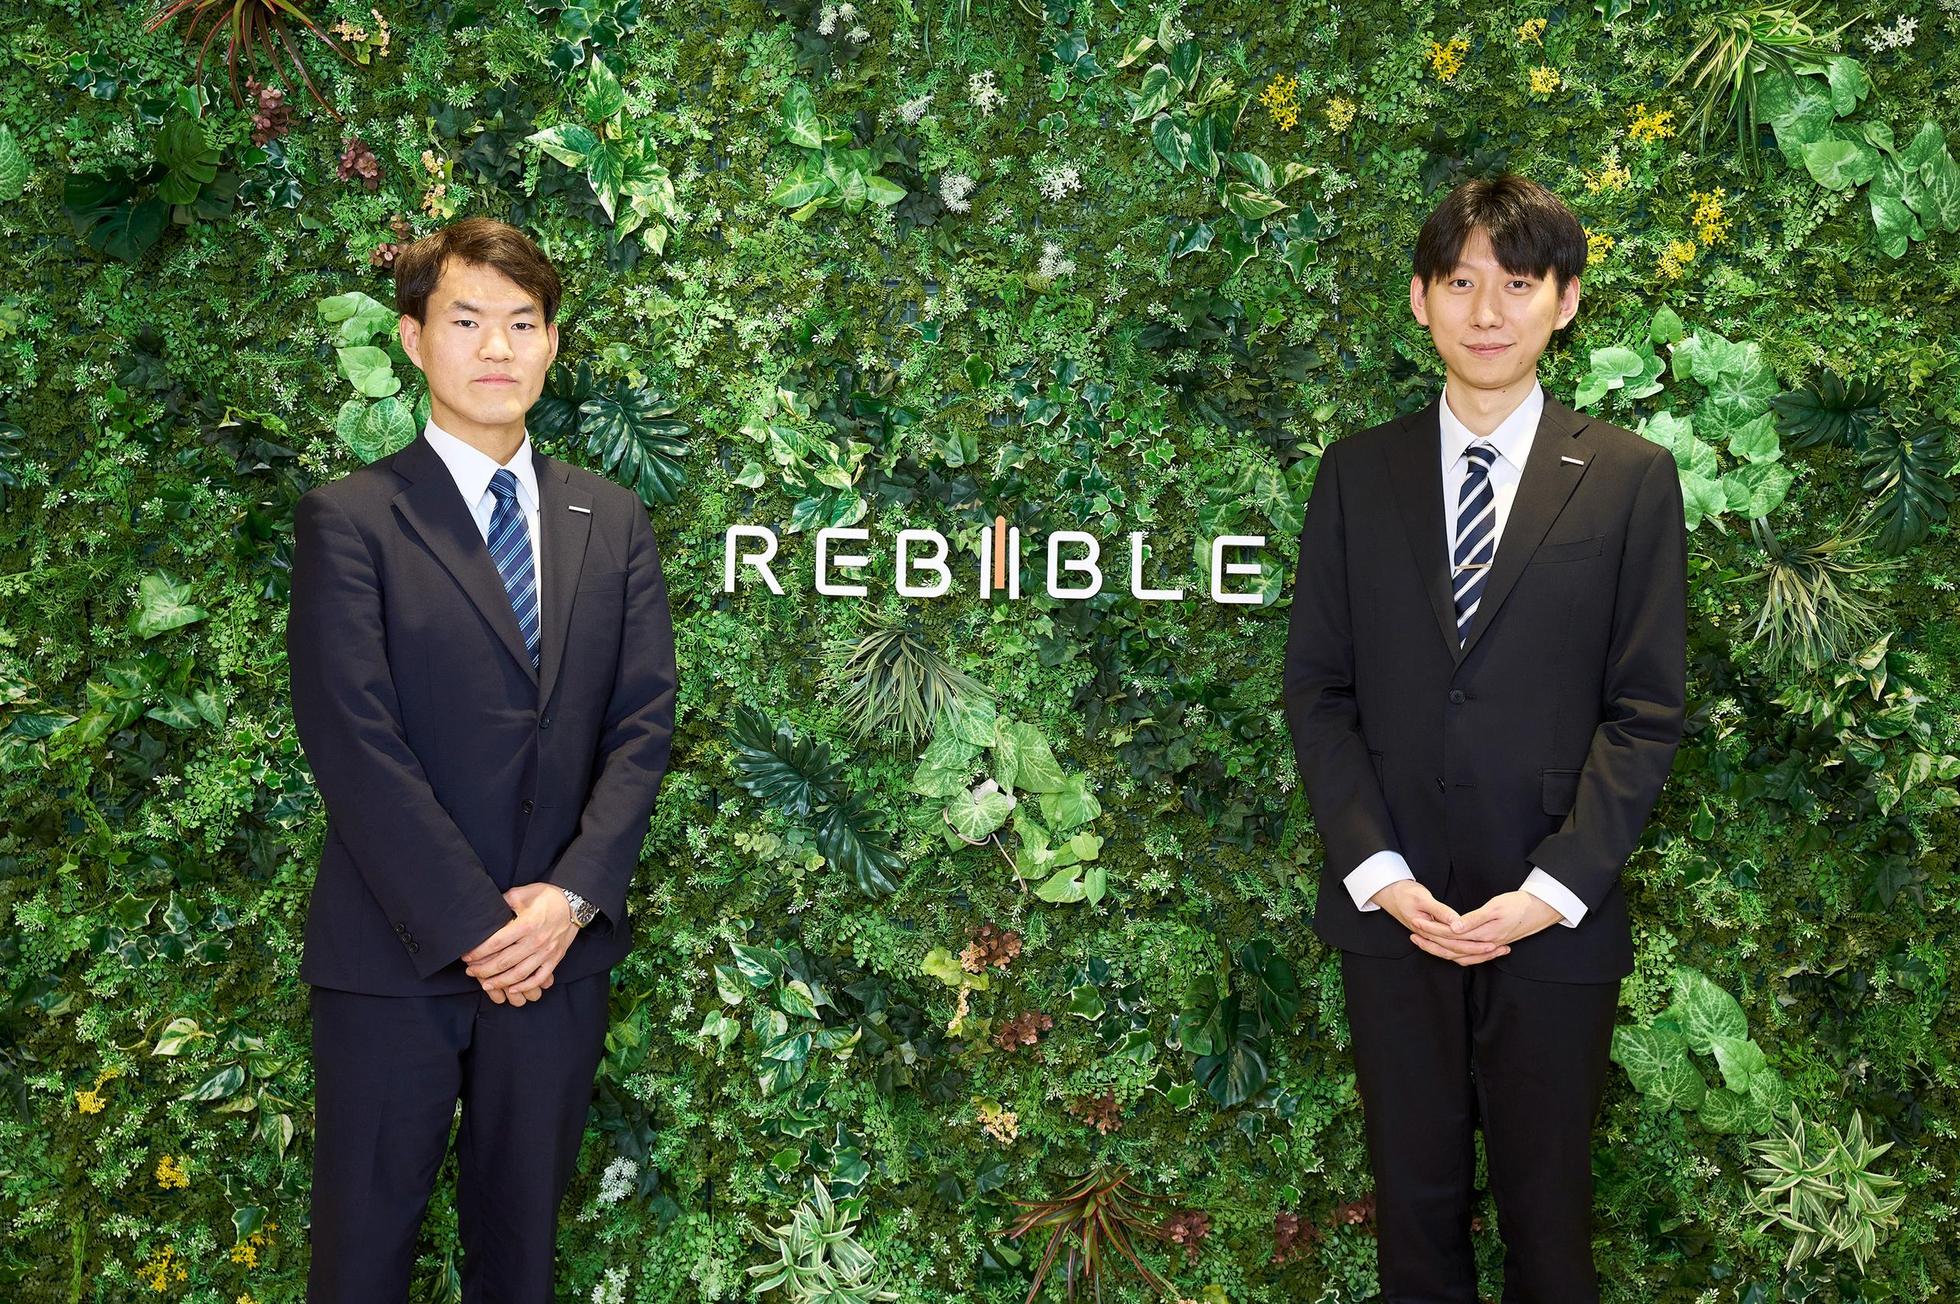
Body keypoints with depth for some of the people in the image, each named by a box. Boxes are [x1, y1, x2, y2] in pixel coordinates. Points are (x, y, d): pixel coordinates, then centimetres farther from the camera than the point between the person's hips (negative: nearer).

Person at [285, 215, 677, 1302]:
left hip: (560, 945, 3)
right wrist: (474, 924, -15)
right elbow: (354, 743, -11)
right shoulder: (348, 520, -4)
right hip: (394, 954, -3)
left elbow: (643, 723, 2)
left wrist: (572, 896, -10)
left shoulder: (612, 523, 9)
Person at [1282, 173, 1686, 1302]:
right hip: (1392, 908, 2)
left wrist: (1552, 890, -12)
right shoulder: (1358, 473, 5)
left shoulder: (1632, 478, -1)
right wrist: (1377, 871, -8)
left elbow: (1647, 710, -3)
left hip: (1558, 916, -1)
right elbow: (1318, 687, 3)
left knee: (1548, 1201, 11)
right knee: (1415, 1191, 13)